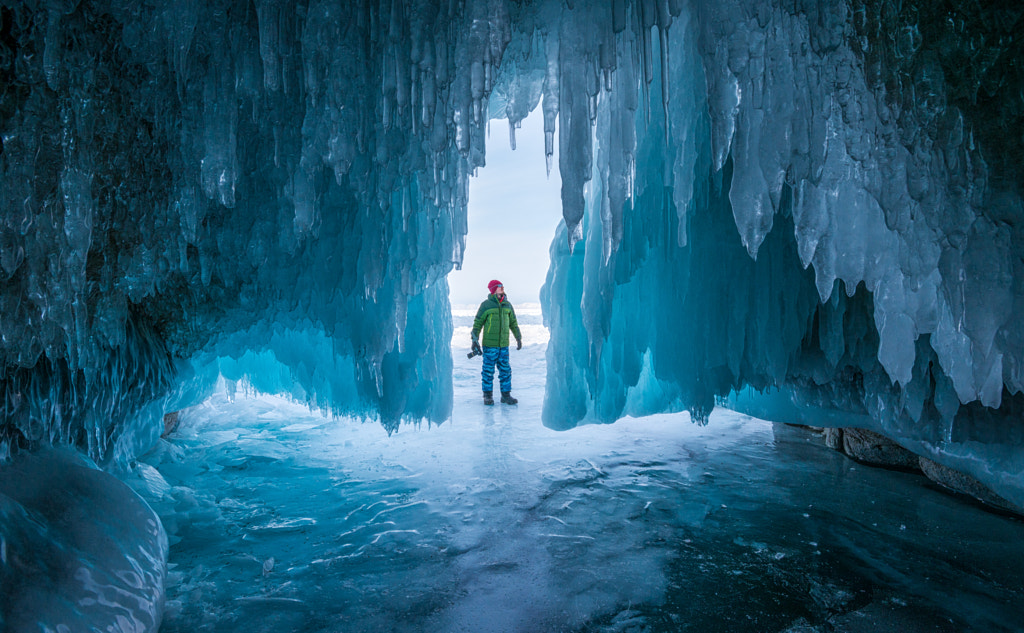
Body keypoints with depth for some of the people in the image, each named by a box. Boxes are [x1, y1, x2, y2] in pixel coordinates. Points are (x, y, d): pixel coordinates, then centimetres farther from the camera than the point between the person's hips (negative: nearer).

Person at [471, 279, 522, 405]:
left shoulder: (507, 305, 10)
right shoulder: (486, 305, -3)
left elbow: (513, 323, 18)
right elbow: (477, 323, -1)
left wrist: (519, 338, 17)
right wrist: (474, 340, -6)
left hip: (504, 345, 4)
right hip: (489, 344, -4)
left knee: (505, 370, 5)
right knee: (488, 370, 2)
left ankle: (506, 395, 14)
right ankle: (488, 396, 12)